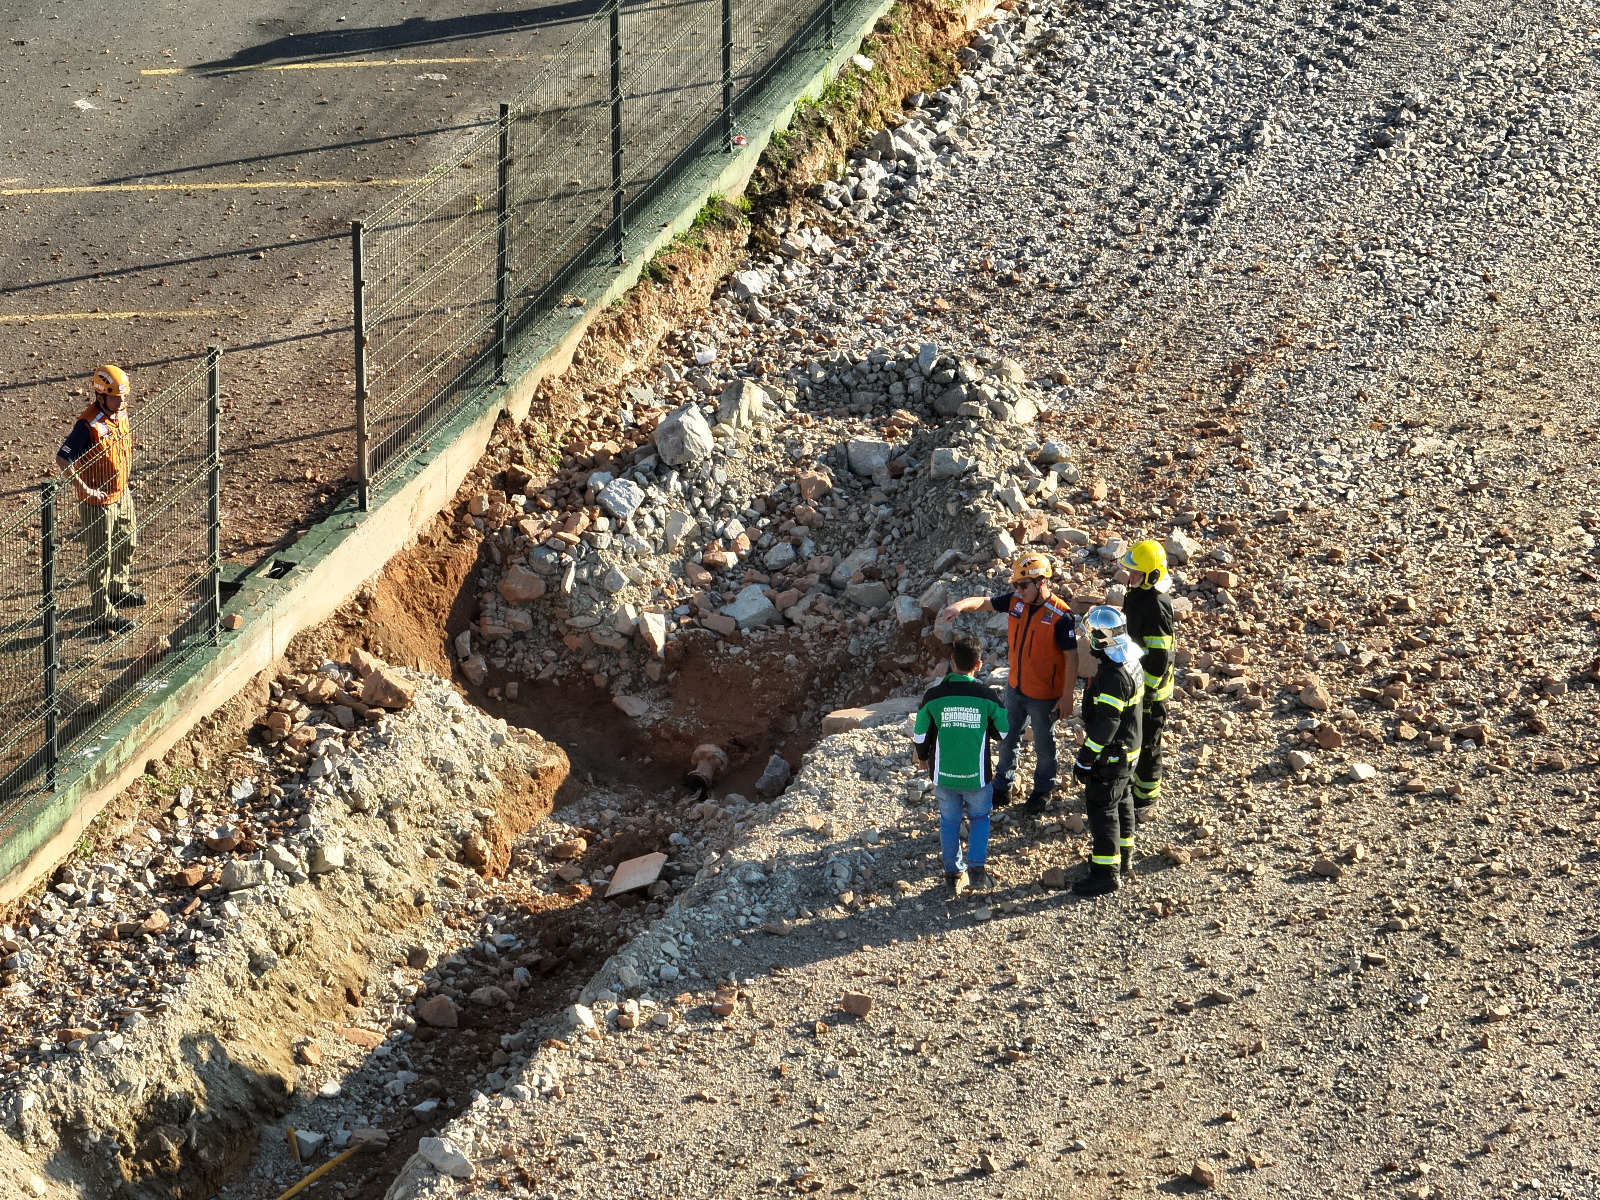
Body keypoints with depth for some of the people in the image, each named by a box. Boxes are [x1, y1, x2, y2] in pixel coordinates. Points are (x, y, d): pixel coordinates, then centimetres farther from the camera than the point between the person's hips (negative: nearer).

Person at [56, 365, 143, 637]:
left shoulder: (121, 413, -2)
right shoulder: (89, 425, -28)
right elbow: (62, 460, -32)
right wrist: (85, 489, -29)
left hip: (122, 494, 8)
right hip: (99, 501, -8)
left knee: (127, 544, 25)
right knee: (100, 557, 3)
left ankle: (119, 590, 48)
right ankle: (102, 612, 15)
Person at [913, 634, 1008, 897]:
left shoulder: (933, 696, -15)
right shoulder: (988, 697, -16)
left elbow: (920, 735, -3)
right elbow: (1006, 732, -2)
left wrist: (923, 756, 19)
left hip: (944, 776, 1)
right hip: (977, 776, -1)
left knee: (949, 822, 21)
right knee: (980, 817, 24)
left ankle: (953, 875, 28)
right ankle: (977, 868, 12)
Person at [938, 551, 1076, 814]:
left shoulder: (1060, 615, -25)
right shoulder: (1015, 602, -8)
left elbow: (1072, 657, -20)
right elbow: (983, 602, -11)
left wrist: (1067, 696, -18)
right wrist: (959, 605, -35)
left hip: (1044, 696, -6)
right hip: (1015, 688, 6)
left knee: (1043, 744, 15)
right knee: (1007, 739, 19)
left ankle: (1042, 790, 36)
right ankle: (1002, 789, 37)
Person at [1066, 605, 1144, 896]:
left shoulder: (1114, 676, -30)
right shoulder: (1130, 662, 2)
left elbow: (1105, 724, -28)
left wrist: (1085, 759, -21)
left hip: (1111, 755, -10)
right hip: (1127, 750, 10)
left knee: (1102, 809, -1)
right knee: (1122, 804, 21)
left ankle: (1106, 873, 5)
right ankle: (1123, 862, 36)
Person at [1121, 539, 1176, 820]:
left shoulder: (1156, 607, -28)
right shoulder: (1137, 593, 2)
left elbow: (1159, 657, -26)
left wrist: (1147, 693, -22)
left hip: (1150, 688, -10)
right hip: (1131, 681, 10)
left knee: (1146, 744, 4)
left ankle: (1146, 802, 16)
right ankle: (1136, 783, 42)